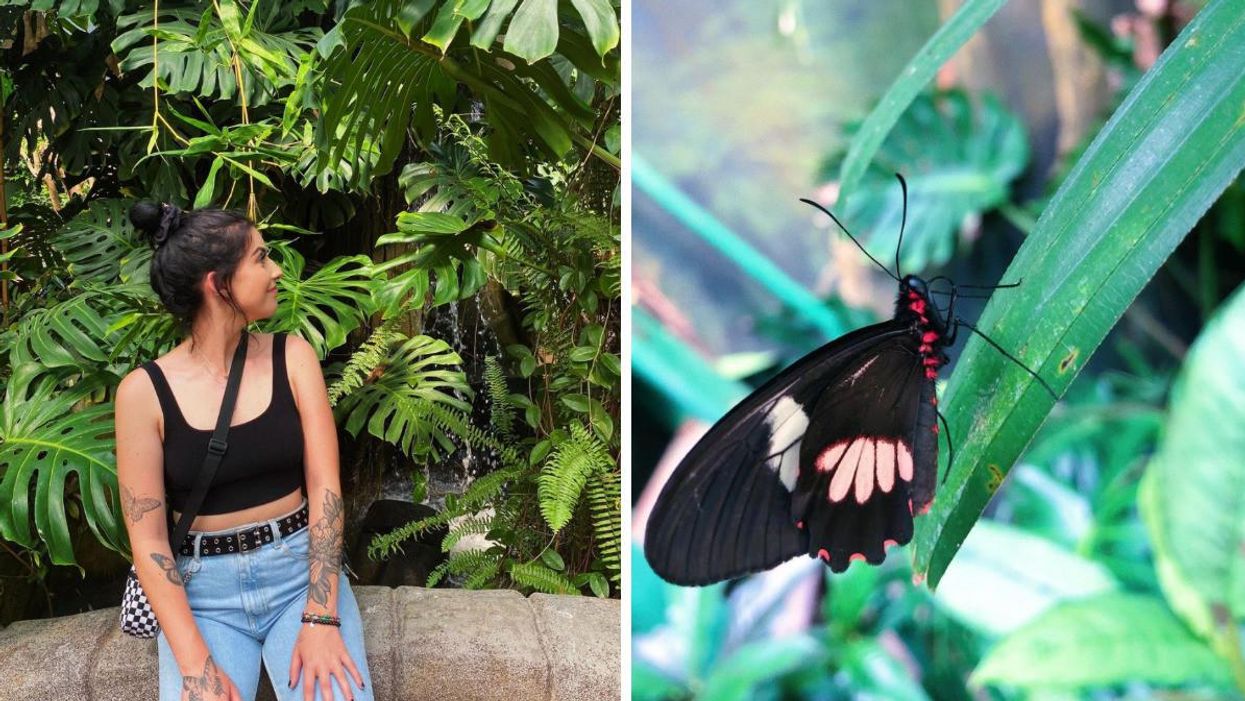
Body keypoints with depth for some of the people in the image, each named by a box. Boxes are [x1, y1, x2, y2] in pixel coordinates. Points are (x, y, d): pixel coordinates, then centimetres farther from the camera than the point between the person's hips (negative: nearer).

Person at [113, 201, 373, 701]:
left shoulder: (292, 357, -1)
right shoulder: (144, 391, -6)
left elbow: (324, 489, -6)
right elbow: (148, 540, -7)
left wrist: (321, 620, -17)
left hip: (301, 568, 1)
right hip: (203, 589, -1)